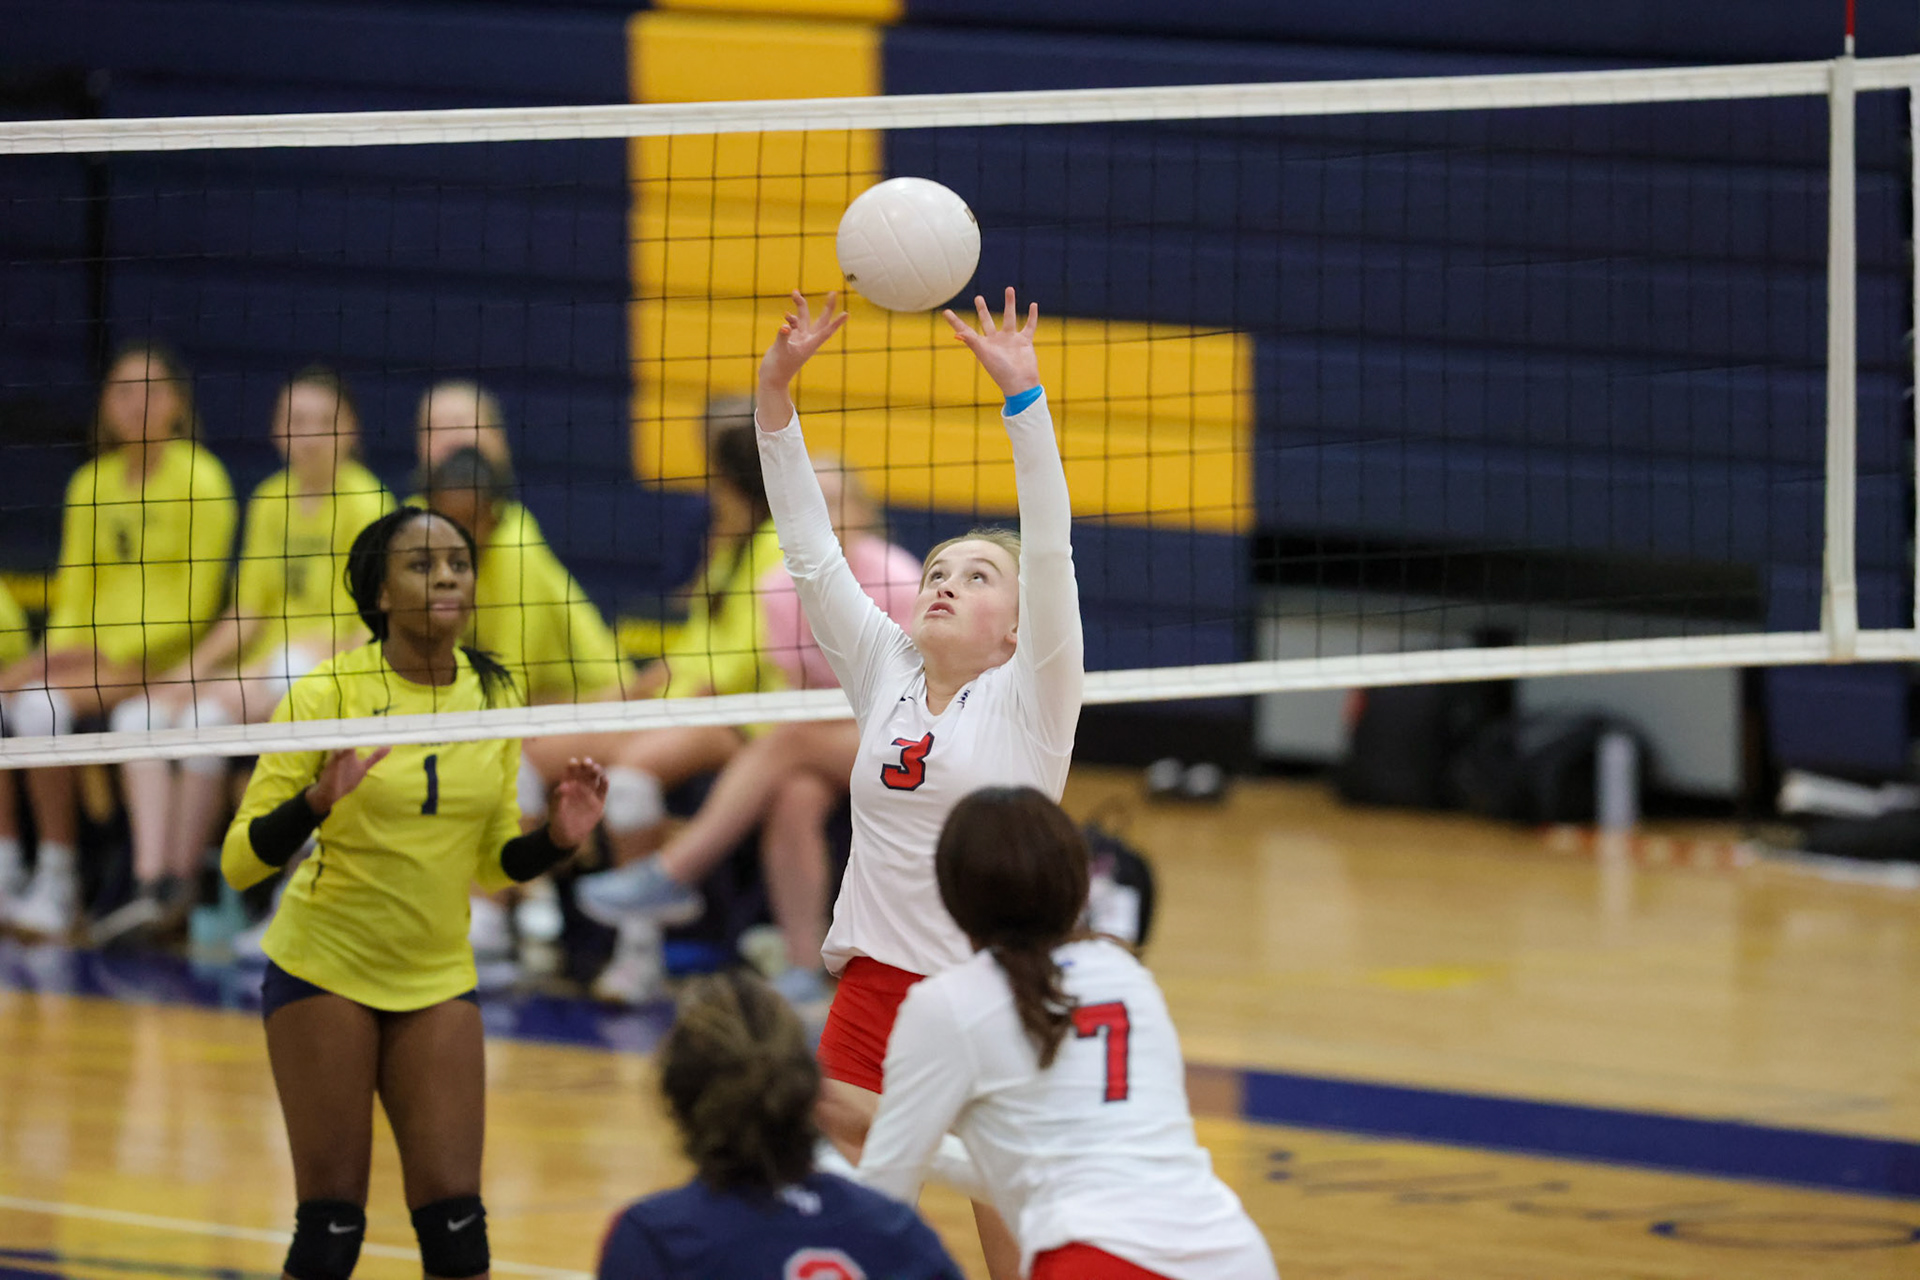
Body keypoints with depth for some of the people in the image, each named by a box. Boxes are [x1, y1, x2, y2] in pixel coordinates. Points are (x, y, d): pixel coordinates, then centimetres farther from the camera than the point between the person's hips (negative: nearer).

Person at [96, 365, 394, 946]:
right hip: (266, 665, 7)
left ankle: (180, 889, -21)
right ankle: (150, 883, -22)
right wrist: (191, 669, -1)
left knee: (208, 717, -31)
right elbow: (249, 610, 16)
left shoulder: (363, 502, -8)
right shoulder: (270, 500, 13)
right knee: (140, 715, -13)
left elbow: (371, 621, -12)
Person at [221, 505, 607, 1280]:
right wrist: (316, 801, -32)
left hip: (438, 980, 4)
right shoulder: (328, 694, -13)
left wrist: (558, 838, -9)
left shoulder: (494, 695, 1)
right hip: (324, 973, -4)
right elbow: (239, 861, -14)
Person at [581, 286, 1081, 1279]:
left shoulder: (1030, 696, -2)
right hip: (874, 987, 4)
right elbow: (809, 547, 6)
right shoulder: (884, 669, 10)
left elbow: (1050, 553, -14)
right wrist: (775, 393, -4)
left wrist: (1020, 394, -24)